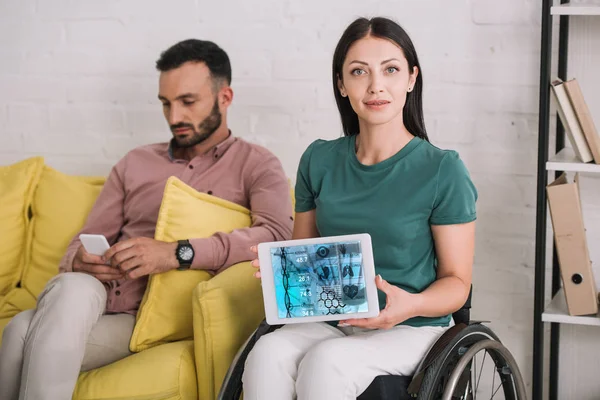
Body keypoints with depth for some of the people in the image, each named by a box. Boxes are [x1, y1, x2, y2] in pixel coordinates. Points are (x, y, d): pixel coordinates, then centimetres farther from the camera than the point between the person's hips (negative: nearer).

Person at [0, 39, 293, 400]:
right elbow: (86, 241, 23)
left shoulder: (256, 164, 9)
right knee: (73, 288, -37)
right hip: (98, 300, 4)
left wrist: (179, 253, -23)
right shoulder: (135, 164, 25)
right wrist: (79, 262, -5)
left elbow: (277, 233, -12)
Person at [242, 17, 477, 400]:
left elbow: (457, 281, -2)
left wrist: (411, 305, -23)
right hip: (328, 322, 4)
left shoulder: (442, 170, -6)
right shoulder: (319, 160, 7)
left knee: (325, 361, -34)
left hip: (411, 330, -3)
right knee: (268, 353, -30)